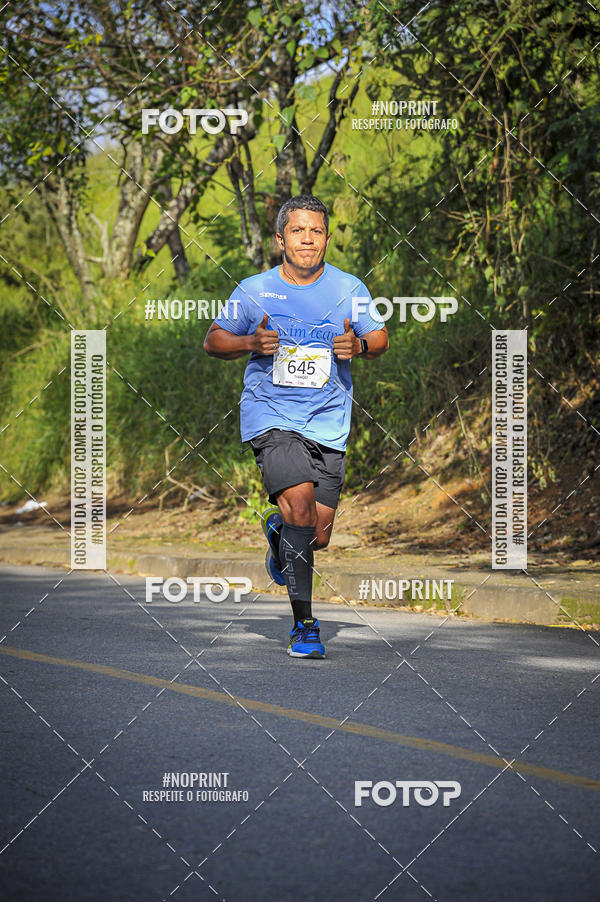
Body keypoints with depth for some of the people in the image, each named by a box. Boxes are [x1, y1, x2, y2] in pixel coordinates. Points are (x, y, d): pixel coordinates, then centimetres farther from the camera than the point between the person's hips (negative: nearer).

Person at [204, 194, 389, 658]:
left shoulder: (349, 289, 2)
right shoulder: (254, 290, -2)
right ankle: (304, 625, -13)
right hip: (271, 417, -3)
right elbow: (214, 341, 7)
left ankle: (278, 530, 41)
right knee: (300, 504, -24)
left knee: (317, 536, 2)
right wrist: (251, 343, -14)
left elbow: (380, 339, 12)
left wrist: (358, 345, -11)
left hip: (328, 425, 3)